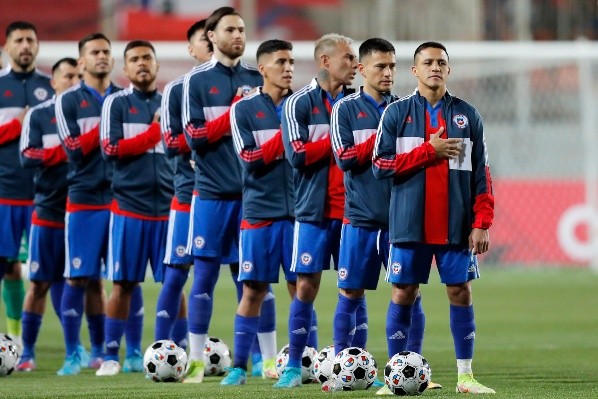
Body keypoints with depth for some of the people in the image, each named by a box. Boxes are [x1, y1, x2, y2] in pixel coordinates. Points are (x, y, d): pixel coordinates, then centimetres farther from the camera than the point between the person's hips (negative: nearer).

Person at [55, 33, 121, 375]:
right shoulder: (68, 101, 3)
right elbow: (75, 149, -7)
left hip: (122, 197, 3)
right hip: (85, 200, -3)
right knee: (80, 278, -3)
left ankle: (102, 351, 8)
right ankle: (74, 355, 4)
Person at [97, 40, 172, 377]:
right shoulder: (116, 103, 5)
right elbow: (111, 149, -7)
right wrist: (155, 131, -5)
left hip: (168, 206, 2)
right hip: (129, 206, -2)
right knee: (123, 283, -1)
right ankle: (111, 355, 7)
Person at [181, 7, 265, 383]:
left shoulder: (257, 78, 10)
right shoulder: (197, 80, 2)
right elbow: (195, 136, -6)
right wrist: (236, 113, -10)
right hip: (212, 192, -2)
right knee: (204, 275, 1)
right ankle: (197, 360, 8)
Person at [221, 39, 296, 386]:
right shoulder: (245, 109, 3)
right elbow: (250, 159, -6)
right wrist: (286, 135, -10)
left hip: (298, 210, 2)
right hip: (260, 210, -2)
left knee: (301, 288, 0)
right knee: (254, 291, 1)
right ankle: (240, 366, 8)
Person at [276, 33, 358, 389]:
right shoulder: (300, 103, -1)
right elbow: (298, 154, -12)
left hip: (352, 209, 3)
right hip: (315, 211, -3)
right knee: (306, 286, -2)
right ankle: (294, 366, 6)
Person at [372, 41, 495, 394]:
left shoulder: (468, 116, 7)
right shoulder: (397, 113, 3)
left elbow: (481, 174, 6)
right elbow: (382, 165, -5)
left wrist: (482, 223, -3)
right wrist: (429, 150, -11)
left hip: (456, 225, 1)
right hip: (410, 224, -1)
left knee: (460, 292, 1)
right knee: (404, 293, 1)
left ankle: (465, 375, 7)